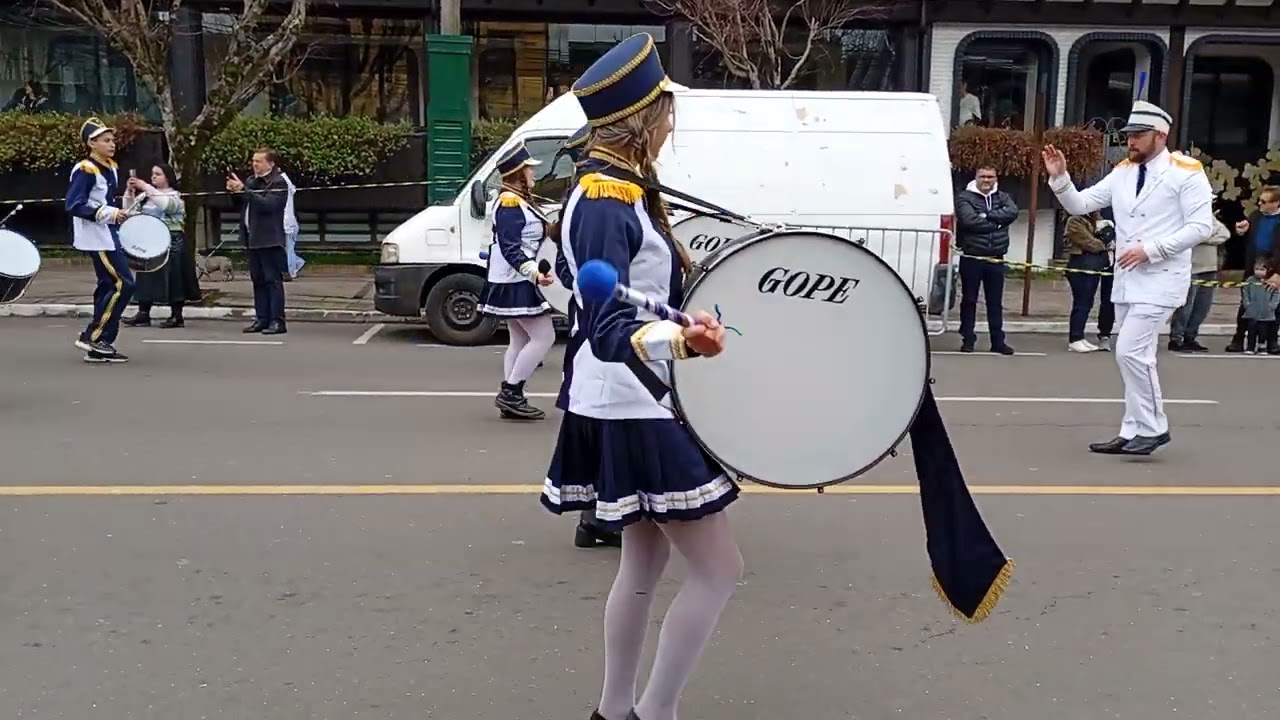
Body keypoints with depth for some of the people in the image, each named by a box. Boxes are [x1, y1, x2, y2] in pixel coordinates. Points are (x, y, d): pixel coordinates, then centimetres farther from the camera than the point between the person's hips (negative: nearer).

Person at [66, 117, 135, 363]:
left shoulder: (111, 168, 12)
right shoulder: (85, 170, -14)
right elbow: (74, 205, -20)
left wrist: (122, 208, 5)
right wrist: (108, 213, -25)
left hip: (110, 235, 9)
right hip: (97, 237, -9)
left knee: (108, 285, 9)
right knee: (123, 284, -12)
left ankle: (98, 347, 13)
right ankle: (93, 336, -4)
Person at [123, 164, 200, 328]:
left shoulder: (174, 196, -3)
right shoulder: (147, 196, 15)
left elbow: (165, 204, -25)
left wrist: (145, 187, -26)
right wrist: (130, 192, -6)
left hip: (171, 242, -6)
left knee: (172, 277, -4)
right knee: (146, 277, 3)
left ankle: (177, 316, 2)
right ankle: (143, 314, 5)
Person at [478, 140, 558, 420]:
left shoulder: (517, 201, 15)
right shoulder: (510, 203, -17)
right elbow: (510, 249, -25)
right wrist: (535, 272, -34)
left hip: (516, 282, 11)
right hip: (515, 283, -11)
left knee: (520, 340, 13)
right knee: (544, 337, -9)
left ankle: (510, 398, 16)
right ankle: (511, 393, -6)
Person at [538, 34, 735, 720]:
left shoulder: (623, 189, 10)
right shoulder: (605, 204, -22)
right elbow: (609, 329, -32)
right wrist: (681, 340, -50)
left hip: (638, 407, 10)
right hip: (635, 415, -10)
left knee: (644, 564, 18)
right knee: (718, 569, -2)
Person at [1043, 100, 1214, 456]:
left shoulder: (1186, 172, -8)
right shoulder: (1122, 172, 11)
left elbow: (1201, 227, -13)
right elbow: (1079, 204, 9)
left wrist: (1150, 249, -18)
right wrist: (1060, 177, -7)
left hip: (1160, 280, -7)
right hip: (1126, 279, 7)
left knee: (1130, 352, -15)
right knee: (1136, 356, 11)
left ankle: (1153, 428, -1)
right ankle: (1133, 433, 19)